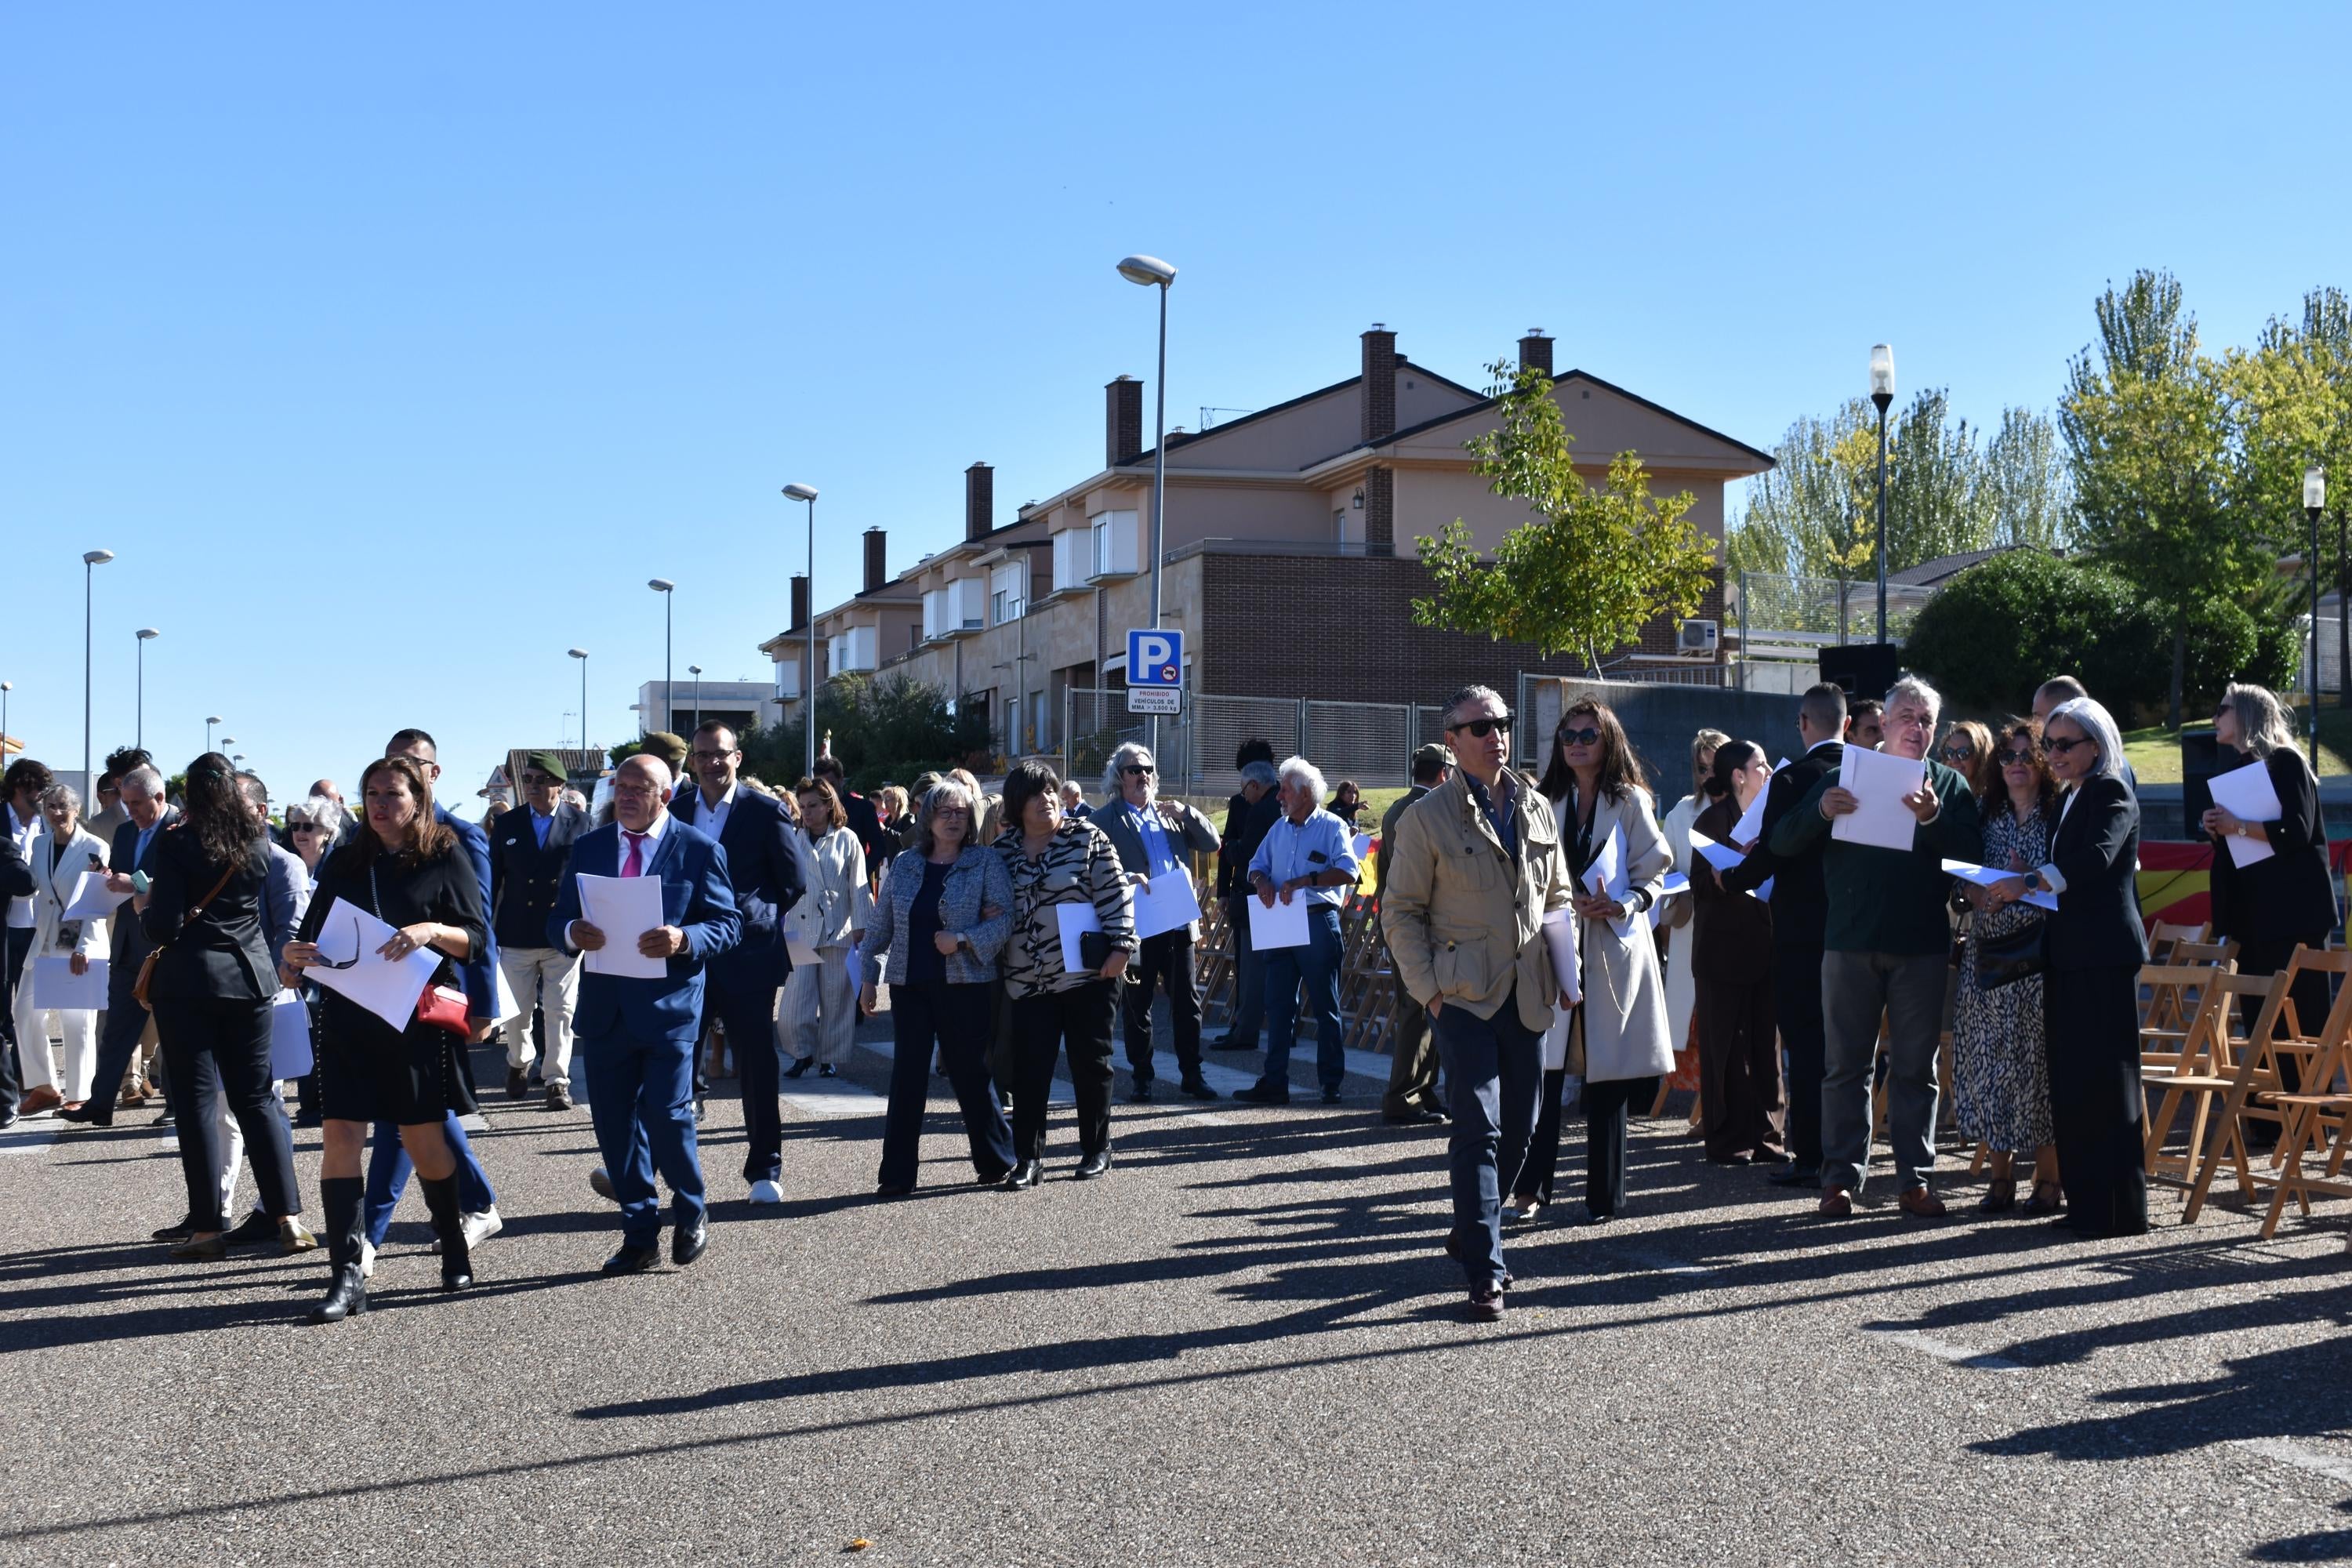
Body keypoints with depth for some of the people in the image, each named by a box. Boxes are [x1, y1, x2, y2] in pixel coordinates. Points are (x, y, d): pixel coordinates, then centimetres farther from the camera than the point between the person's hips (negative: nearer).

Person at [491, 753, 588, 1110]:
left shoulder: (580, 823, 0)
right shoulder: (506, 825, 7)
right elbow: (493, 881, 11)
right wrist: (486, 931, 8)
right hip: (516, 936, 2)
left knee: (560, 1012, -1)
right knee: (516, 1013, 9)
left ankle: (556, 1080, 8)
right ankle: (519, 1063, 35)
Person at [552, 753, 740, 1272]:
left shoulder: (699, 849, 1)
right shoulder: (588, 848, 12)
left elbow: (727, 924, -2)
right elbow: (557, 921, 10)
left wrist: (684, 938, -22)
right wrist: (573, 932, -14)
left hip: (668, 1003, -4)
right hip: (604, 1008, 4)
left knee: (666, 1115, -11)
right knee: (614, 1125, 6)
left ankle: (691, 1213, 16)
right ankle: (639, 1237, 18)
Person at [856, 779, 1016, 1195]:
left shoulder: (986, 862, 0)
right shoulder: (904, 865, 10)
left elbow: (1004, 918, -7)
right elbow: (881, 924, 15)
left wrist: (962, 940, -18)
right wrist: (868, 975, 13)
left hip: (965, 984, -3)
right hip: (909, 985, 3)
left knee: (970, 1073, 4)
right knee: (907, 1075, 1)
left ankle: (996, 1160, 21)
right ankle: (898, 1173, 5)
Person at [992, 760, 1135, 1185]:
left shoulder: (1087, 836, -3)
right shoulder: (1004, 849, 7)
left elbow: (1116, 892, -6)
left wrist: (1120, 945, -13)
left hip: (1087, 974, -3)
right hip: (1028, 979, 3)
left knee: (1090, 1063, 6)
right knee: (1030, 1068, -2)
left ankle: (1096, 1150, 19)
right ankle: (1028, 1158, 4)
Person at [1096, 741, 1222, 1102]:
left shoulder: (1171, 815, 15)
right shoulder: (1106, 821, 1)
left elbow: (1211, 844, 12)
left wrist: (1186, 813, -2)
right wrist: (1126, 878, -23)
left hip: (1178, 923, 4)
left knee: (1187, 1002, 7)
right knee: (1137, 1006, 4)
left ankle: (1191, 1075, 15)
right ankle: (1142, 1078, 13)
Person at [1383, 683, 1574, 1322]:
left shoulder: (1537, 808, 10)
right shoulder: (1428, 817, -4)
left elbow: (1557, 897, 19)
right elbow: (1400, 911, -1)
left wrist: (1564, 970, 7)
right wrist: (1429, 989, -9)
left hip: (1526, 996, 5)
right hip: (1463, 998, -5)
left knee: (1518, 1127, 11)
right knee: (1477, 1129, -11)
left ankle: (1471, 1230, 32)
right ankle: (1484, 1274, -8)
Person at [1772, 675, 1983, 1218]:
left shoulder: (1949, 786, 9)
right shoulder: (1844, 776, 9)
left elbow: (1973, 856, -6)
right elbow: (1782, 842, 3)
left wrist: (1933, 819, -21)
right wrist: (1820, 812, -16)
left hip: (1922, 948, 0)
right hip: (1851, 943, 0)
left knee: (1916, 1068, 5)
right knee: (1846, 1065, 3)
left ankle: (1915, 1179, 11)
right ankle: (1841, 1177, 8)